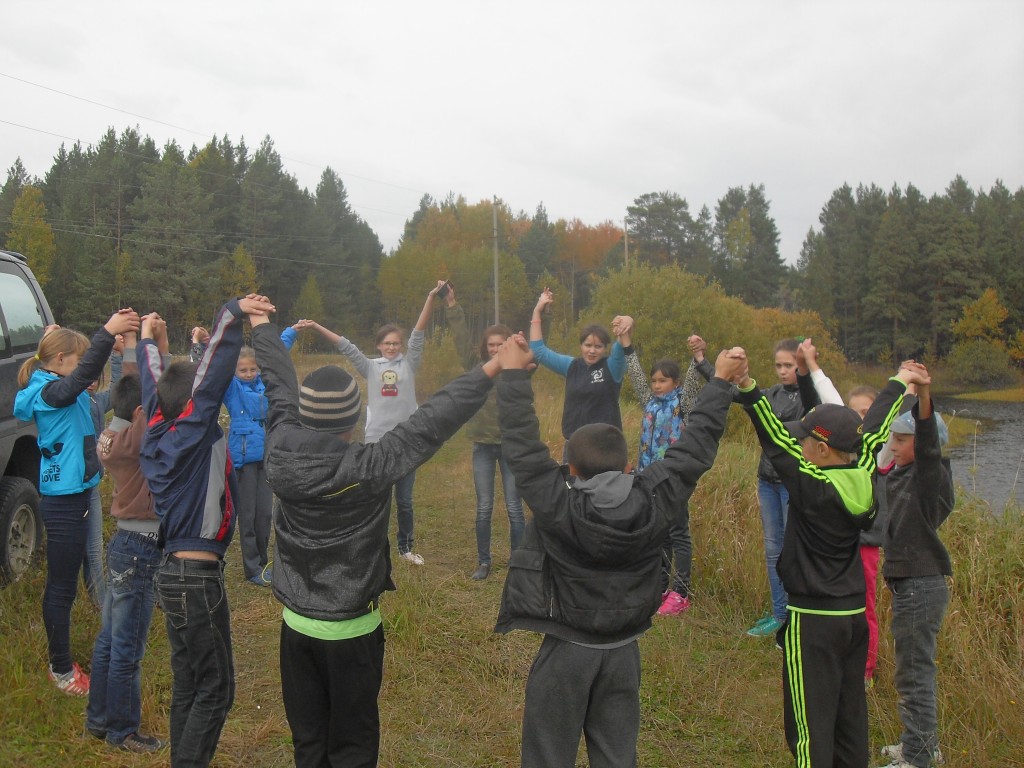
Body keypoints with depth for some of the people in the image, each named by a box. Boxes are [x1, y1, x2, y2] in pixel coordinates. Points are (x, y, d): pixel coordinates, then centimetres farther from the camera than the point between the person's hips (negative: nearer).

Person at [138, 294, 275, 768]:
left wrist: (147, 339, 34)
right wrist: (232, 315, -30)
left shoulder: (158, 431, 4)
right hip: (198, 575, -9)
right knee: (214, 689, 0)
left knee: (188, 684, 17)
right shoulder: (193, 431, -15)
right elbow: (213, 374, -25)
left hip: (174, 571, 9)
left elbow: (153, 382, 20)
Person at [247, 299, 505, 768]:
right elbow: (430, 424, -25)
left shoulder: (280, 454, -12)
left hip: (296, 624, 5)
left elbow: (279, 387, 3)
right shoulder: (367, 469, -26)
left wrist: (263, 327, 19)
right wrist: (487, 373, -21)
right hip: (351, 630, -5)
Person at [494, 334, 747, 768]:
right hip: (623, 651, 3)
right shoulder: (653, 503, -14)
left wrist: (513, 374, -8)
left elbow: (522, 447, -16)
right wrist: (721, 382, 4)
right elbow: (694, 449, -5)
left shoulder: (556, 505, -21)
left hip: (566, 651, -3)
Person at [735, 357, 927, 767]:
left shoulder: (813, 487, -19)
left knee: (810, 724, -1)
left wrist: (749, 391, -32)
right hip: (855, 614, 8)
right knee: (851, 716, 18)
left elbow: (776, 440, -25)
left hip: (813, 621, -8)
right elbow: (873, 430, 13)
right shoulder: (863, 480, -1)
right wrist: (898, 383, 29)